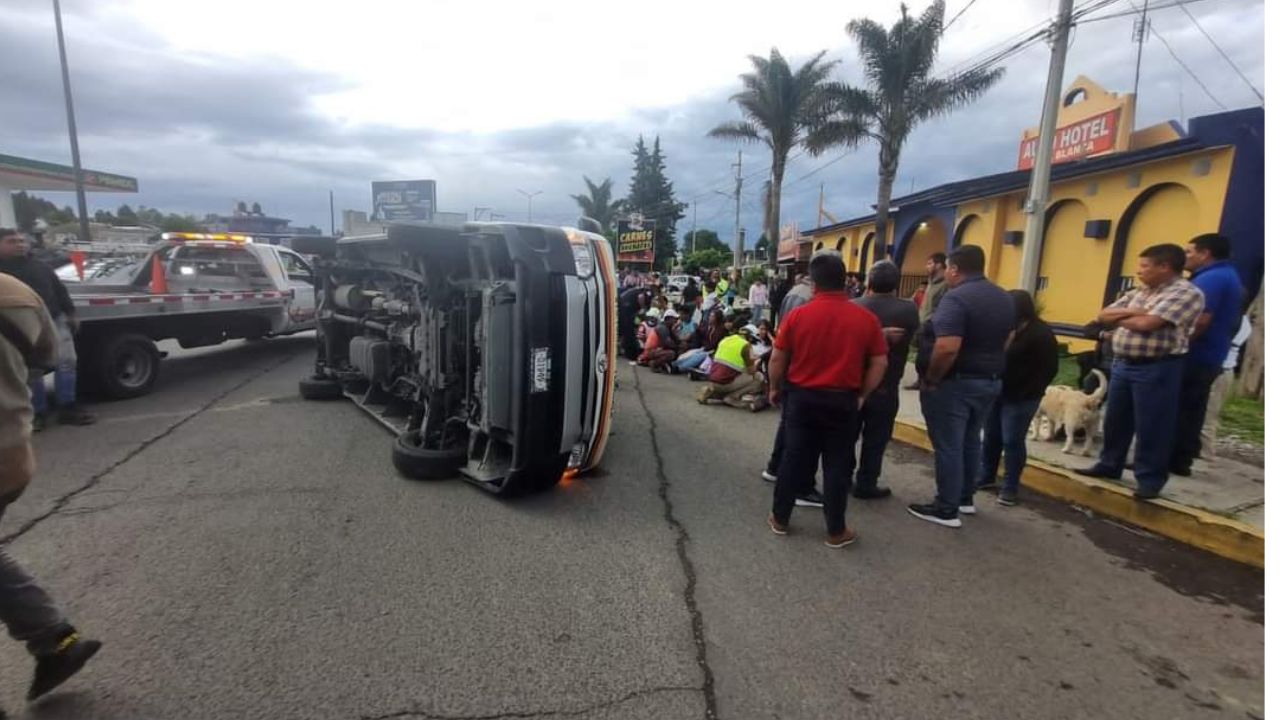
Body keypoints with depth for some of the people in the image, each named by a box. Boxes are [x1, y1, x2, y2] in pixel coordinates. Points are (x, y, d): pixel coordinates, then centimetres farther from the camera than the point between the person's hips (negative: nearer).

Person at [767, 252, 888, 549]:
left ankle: (780, 518, 23)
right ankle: (836, 531, 19)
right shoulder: (866, 318, -5)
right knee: (838, 464, 9)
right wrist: (862, 395, 10)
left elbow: (777, 359, -2)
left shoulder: (798, 315, -7)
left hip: (803, 396, 0)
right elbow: (880, 363, -1)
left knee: (795, 458, 11)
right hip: (842, 400, 0)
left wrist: (774, 388, 13)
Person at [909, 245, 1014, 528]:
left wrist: (930, 379, -18)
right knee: (971, 441, 19)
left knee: (948, 446, 0)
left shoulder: (956, 298, -21)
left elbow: (947, 348, -31)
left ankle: (947, 509, 9)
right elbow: (1006, 340, 17)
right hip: (989, 381, 9)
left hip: (955, 383, -9)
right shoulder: (1004, 298, 9)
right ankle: (965, 499, 32)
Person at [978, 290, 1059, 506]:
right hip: (998, 393, 6)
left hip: (1021, 398, -6)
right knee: (991, 437, 13)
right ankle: (986, 477, 28)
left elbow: (1048, 370, -12)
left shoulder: (1042, 334, -12)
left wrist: (1027, 394, -13)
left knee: (1012, 441, -1)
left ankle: (1010, 487, 10)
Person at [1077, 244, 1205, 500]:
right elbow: (1103, 316, 10)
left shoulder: (1186, 293, -11)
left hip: (1156, 368, -8)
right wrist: (1129, 312, -8)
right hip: (1122, 364, 8)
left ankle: (1150, 480, 11)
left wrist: (1118, 318, -2)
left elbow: (1146, 324, -21)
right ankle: (1109, 465, 28)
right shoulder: (1138, 292, 15)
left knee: (1151, 427, 0)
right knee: (1115, 420, 15)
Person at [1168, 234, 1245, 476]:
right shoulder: (1230, 277, 18)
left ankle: (1166, 461, -1)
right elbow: (1223, 323, 23)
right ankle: (1180, 461, 16)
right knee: (1190, 411, 11)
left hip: (1194, 357, -10)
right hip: (1210, 359, 10)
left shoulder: (1210, 278, -15)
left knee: (1174, 411, -5)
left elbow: (1200, 321, -25)